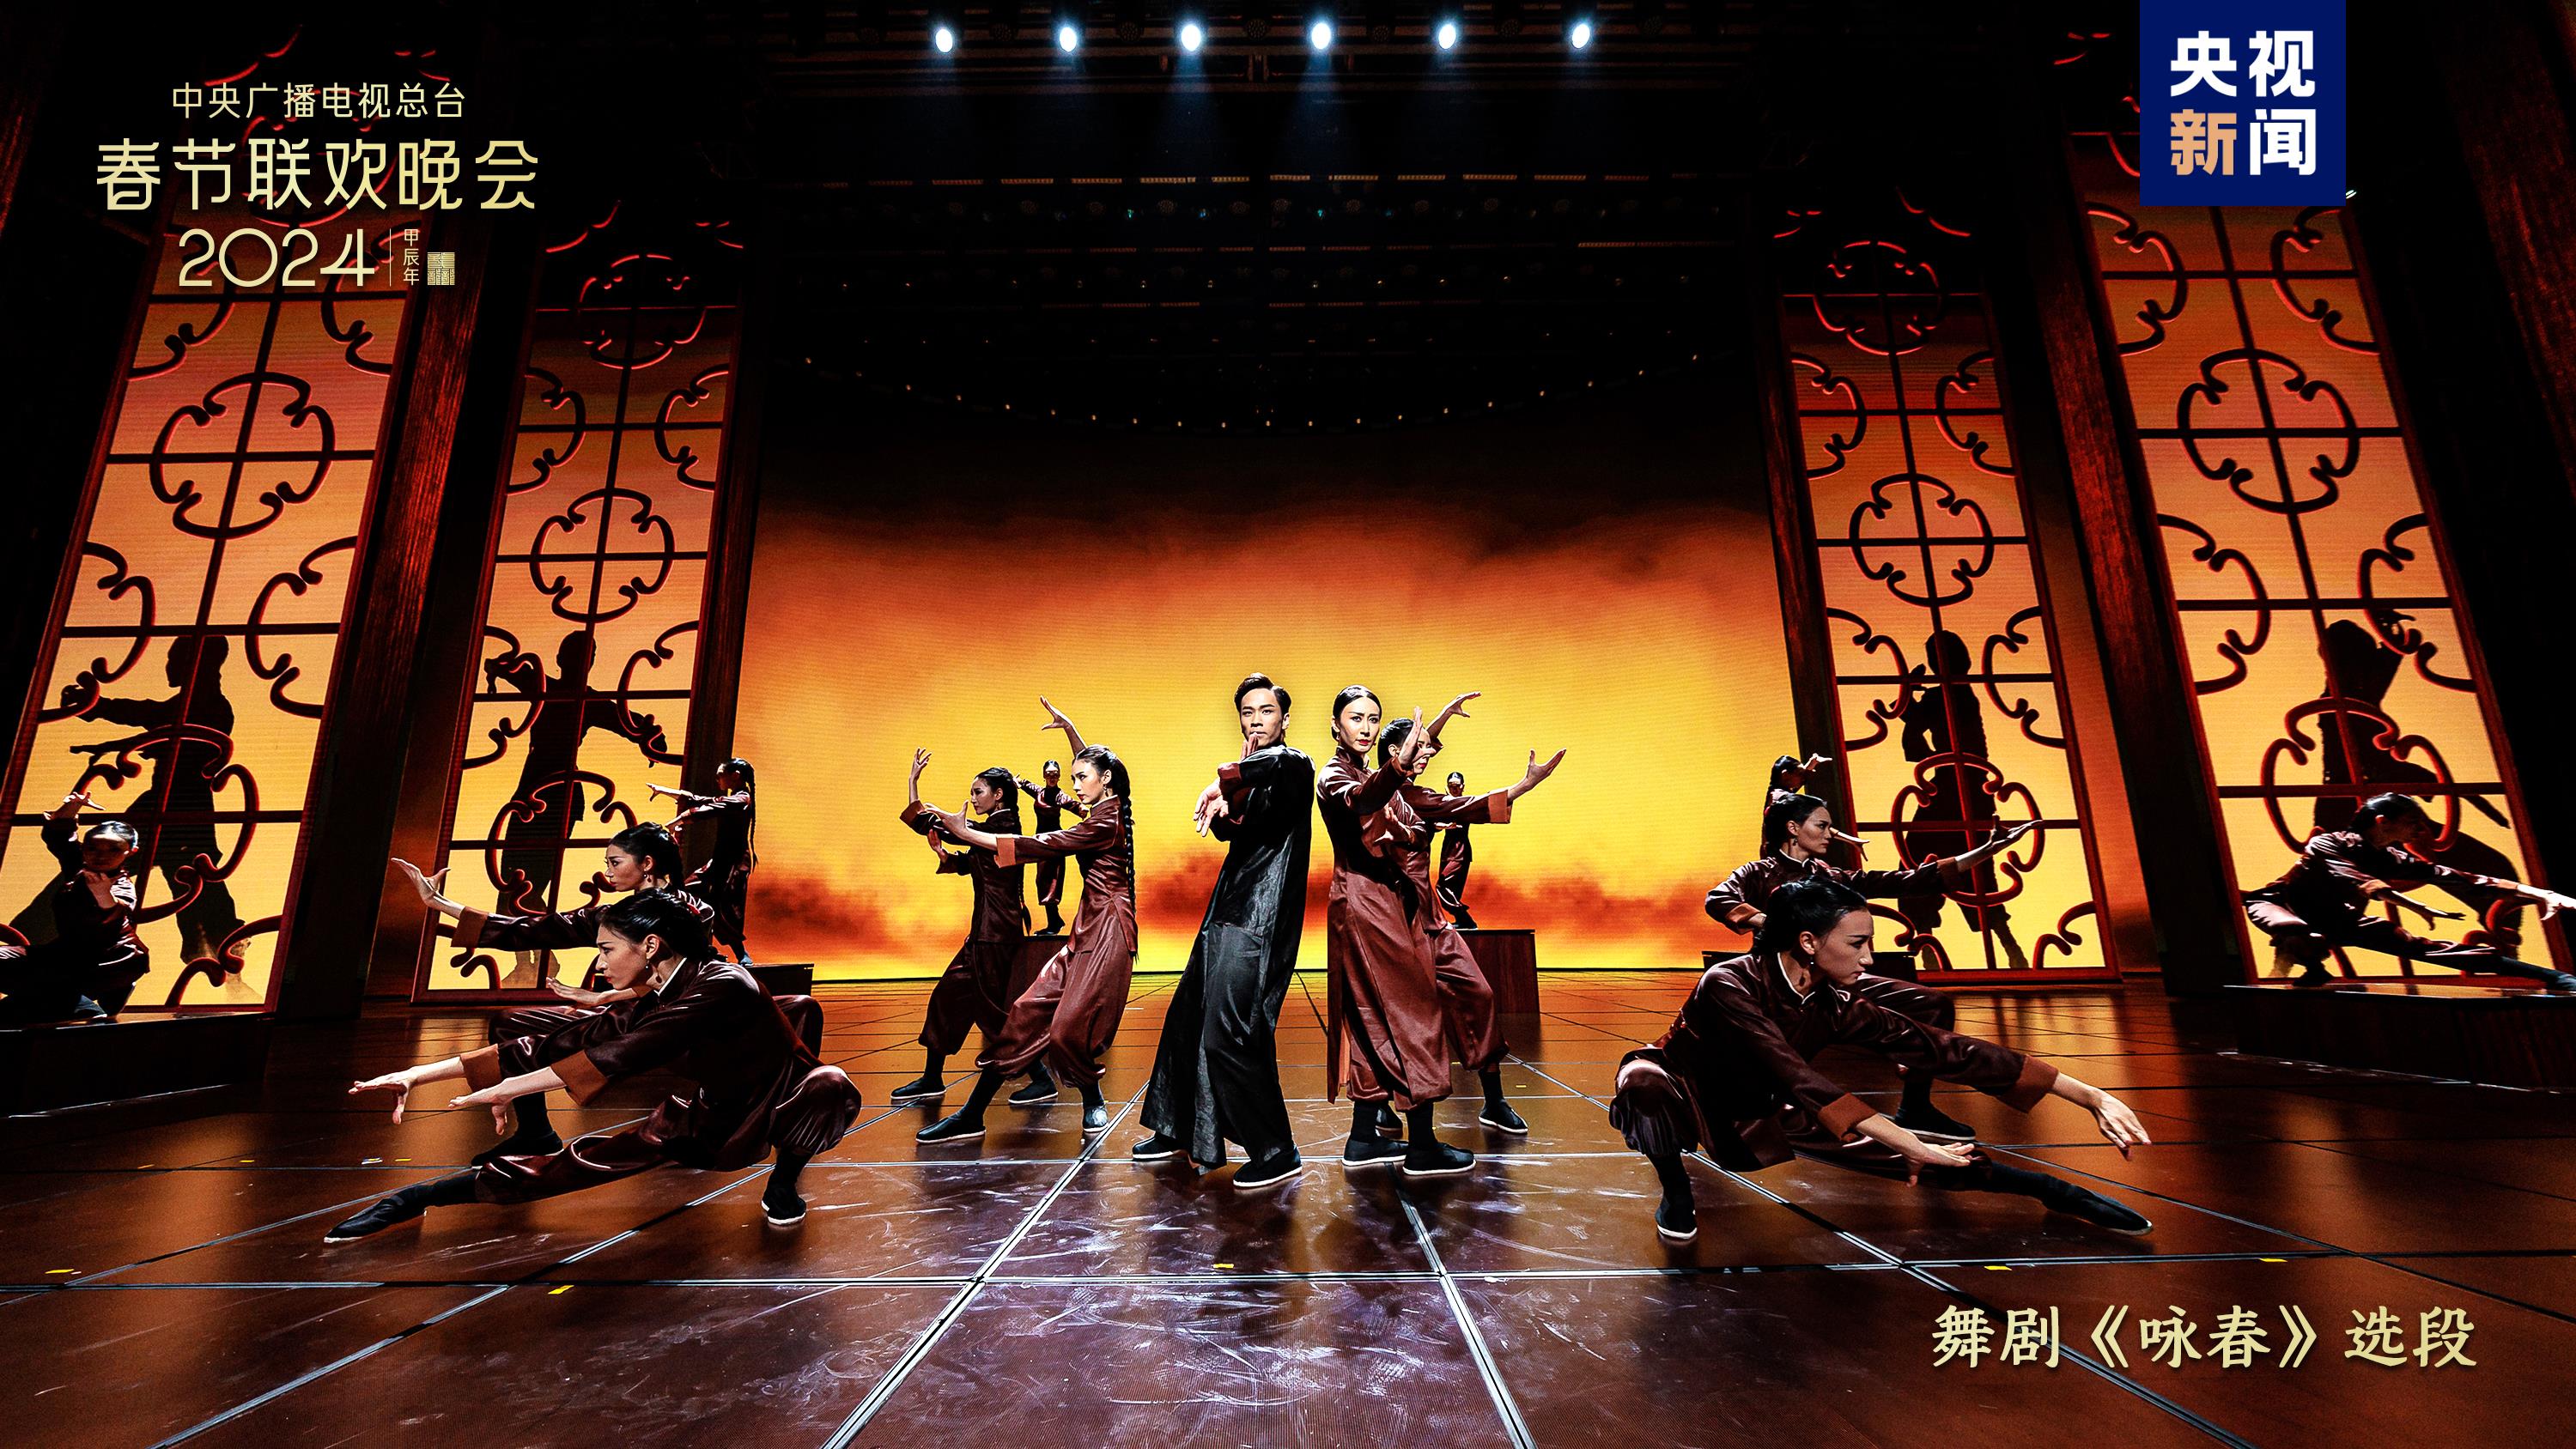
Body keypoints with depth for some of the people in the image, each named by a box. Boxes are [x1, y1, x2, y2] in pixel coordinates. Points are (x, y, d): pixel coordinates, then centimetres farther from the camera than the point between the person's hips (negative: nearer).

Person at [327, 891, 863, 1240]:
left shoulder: (720, 987, -30)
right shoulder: (651, 1003, -5)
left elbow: (621, 1057, -33)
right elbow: (554, 1047, -5)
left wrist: (509, 1089, -24)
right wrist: (420, 1074, -8)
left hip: (776, 1110, -6)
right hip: (712, 1114, 6)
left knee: (830, 1088, -40)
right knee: (578, 1161, -7)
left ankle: (784, 1181, -13)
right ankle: (418, 1198, 9)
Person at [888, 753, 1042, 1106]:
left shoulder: (1000, 827, -16)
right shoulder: (1001, 829, 14)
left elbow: (926, 825, -13)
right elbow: (964, 864, 19)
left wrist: (913, 782, -2)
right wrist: (940, 851, 0)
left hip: (995, 933, -10)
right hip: (986, 931, 10)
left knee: (993, 1009, -4)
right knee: (948, 997, 14)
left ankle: (1042, 1080, 2)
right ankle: (932, 1080, 25)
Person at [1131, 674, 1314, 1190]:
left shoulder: (1295, 764, -8)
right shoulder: (1250, 775, 19)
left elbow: (1279, 763, -34)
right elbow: (1225, 829, 9)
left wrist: (1226, 779, -31)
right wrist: (1226, 800, -8)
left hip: (1260, 919, -9)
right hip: (1226, 914, 9)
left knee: (1229, 1035, -14)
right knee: (1186, 1020, 16)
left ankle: (1276, 1153, 0)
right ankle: (1176, 1131, 32)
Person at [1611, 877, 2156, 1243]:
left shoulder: (1836, 1007, -12)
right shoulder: (1729, 986, -32)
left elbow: (1945, 1050, -13)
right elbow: (1797, 1078, -39)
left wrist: (2089, 1095, -15)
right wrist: (1907, 1144, -41)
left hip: (1751, 1124, 5)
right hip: (1682, 1103, -5)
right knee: (1644, 1083, -43)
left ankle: (2050, 1190, 14)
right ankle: (1675, 1189, -14)